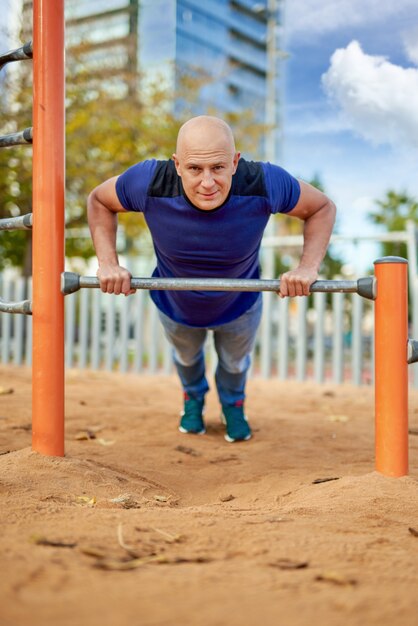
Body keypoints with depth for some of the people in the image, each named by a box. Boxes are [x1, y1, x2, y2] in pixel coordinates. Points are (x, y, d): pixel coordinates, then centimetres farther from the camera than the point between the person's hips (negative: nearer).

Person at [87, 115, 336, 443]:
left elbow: (323, 207, -20)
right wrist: (108, 263, -30)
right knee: (186, 355, 34)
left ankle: (233, 403, 69)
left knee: (235, 361, 31)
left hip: (239, 305, 0)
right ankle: (193, 397, 71)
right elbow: (99, 200, -17)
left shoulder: (264, 183, -39)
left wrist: (308, 266, -35)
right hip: (175, 305, 1)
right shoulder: (150, 183, -39)